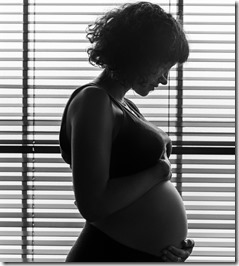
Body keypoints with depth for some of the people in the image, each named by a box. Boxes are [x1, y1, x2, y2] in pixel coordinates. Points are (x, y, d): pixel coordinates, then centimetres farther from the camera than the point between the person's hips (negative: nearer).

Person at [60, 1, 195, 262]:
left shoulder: (127, 106, 12)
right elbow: (92, 205, -25)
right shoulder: (92, 101, -15)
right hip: (109, 254, -9)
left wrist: (175, 238, 2)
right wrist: (158, 172, -14)